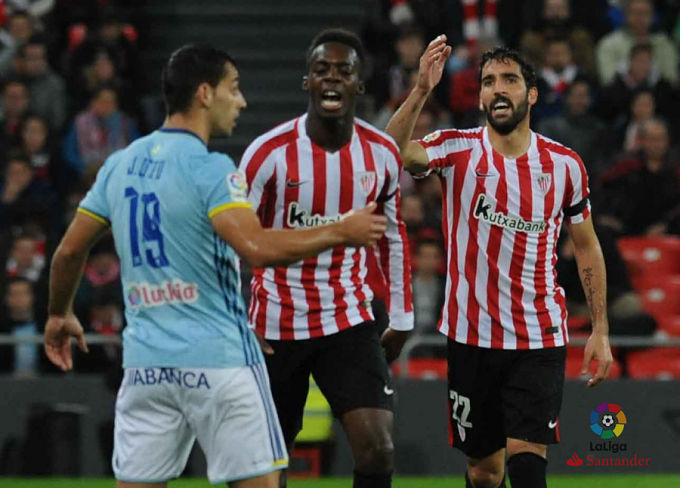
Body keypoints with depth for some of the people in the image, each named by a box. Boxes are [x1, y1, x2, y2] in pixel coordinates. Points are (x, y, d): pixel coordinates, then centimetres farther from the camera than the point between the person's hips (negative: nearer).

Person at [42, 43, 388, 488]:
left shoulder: (121, 164, 9)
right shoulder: (209, 168, -11)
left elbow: (70, 250, 15)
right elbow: (258, 248, -24)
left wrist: (59, 315, 32)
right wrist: (341, 233, -14)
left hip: (145, 363, 6)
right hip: (218, 359, -6)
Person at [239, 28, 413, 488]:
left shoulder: (382, 154, -3)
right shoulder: (269, 153, -13)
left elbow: (393, 236, 13)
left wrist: (401, 316, 14)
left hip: (350, 322, 2)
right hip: (276, 325, -1)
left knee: (377, 449, -16)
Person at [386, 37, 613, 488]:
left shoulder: (565, 164, 2)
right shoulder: (458, 150, -2)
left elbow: (587, 247, 12)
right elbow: (395, 154, -22)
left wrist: (601, 331, 7)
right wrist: (421, 91, -36)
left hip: (540, 340, 0)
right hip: (472, 337, 0)